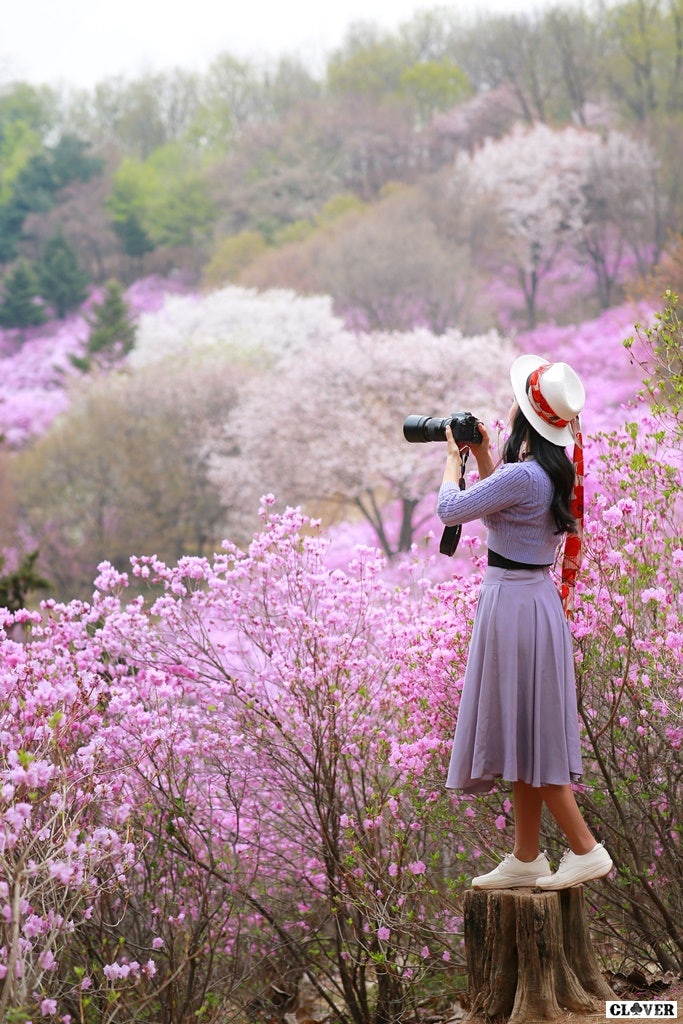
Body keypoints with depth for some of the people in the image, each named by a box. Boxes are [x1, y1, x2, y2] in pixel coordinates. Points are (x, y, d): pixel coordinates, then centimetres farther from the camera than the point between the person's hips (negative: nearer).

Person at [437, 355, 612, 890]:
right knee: (520, 735, 13)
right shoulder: (553, 472, 8)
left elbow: (451, 509, -14)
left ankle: (586, 849, -1)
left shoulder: (522, 475, -21)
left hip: (514, 603, -10)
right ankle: (525, 858, 19)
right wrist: (483, 458, 18)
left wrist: (453, 460, 3)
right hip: (535, 598, 10)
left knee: (527, 733, -3)